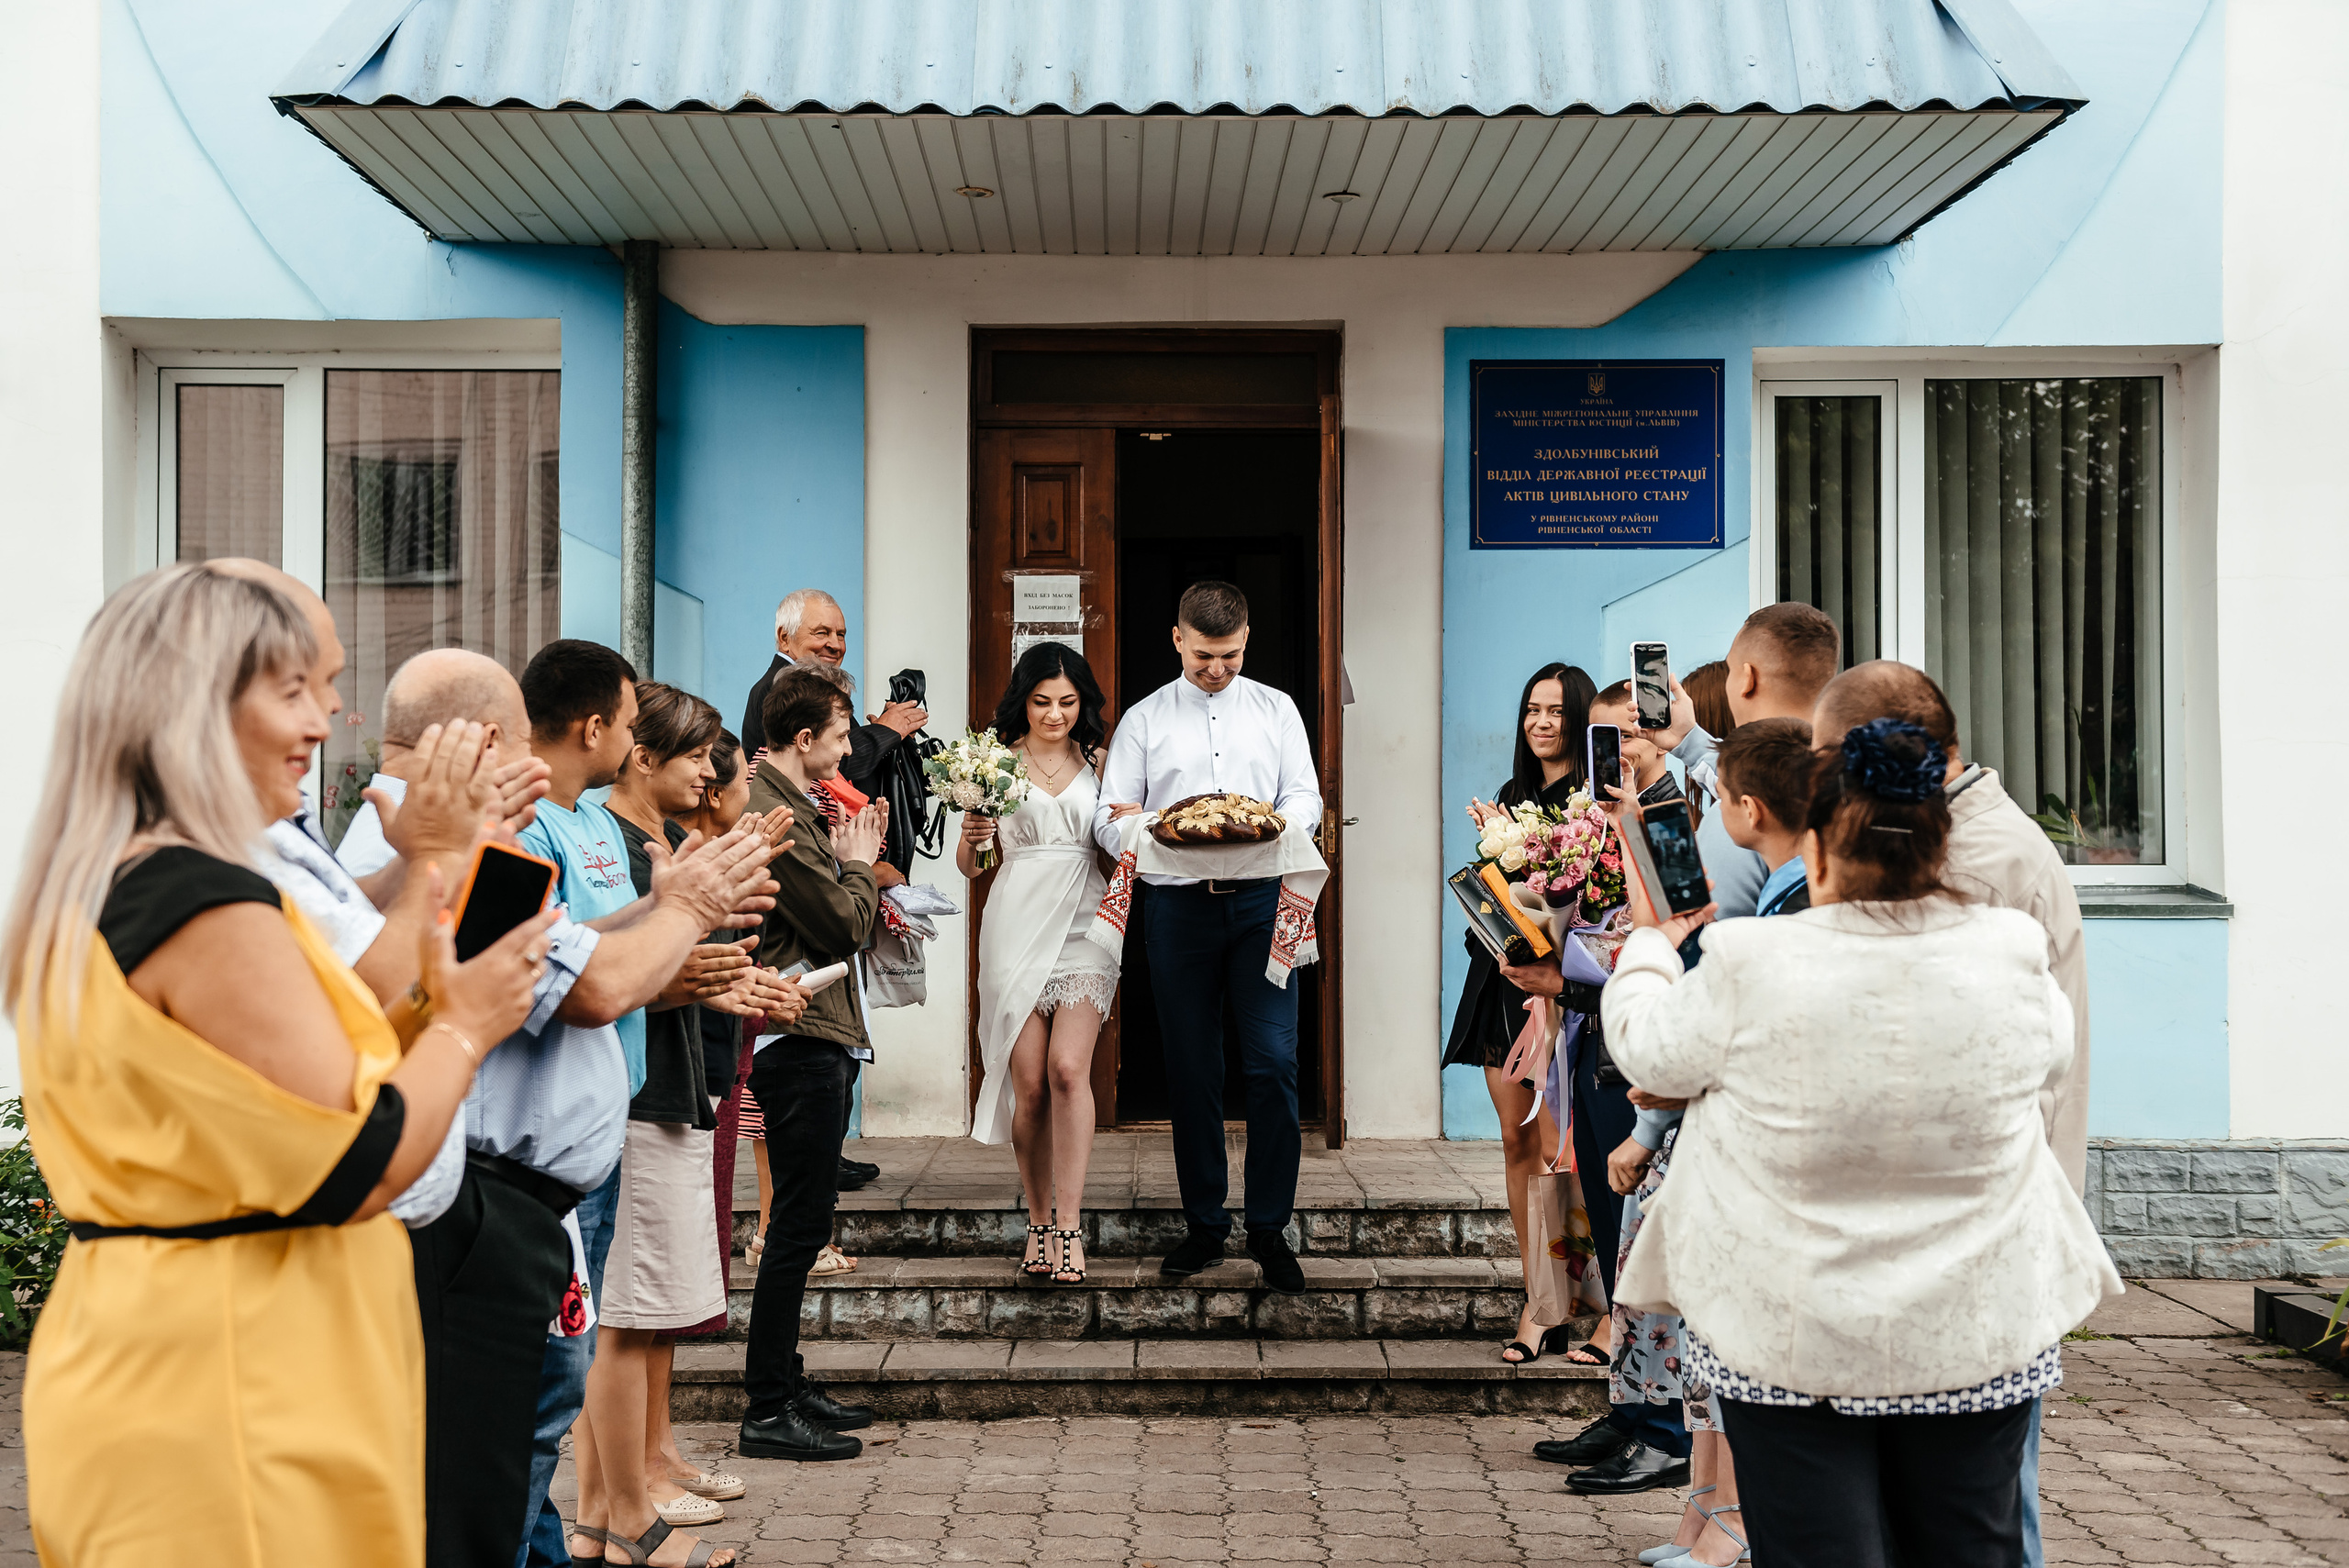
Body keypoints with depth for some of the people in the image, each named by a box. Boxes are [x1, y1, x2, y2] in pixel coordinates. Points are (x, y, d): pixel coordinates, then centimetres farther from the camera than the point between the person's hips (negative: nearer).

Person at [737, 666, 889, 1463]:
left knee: (800, 1222, 17)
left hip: (816, 1037, 11)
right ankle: (768, 1413, 2)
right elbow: (845, 927, -17)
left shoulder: (784, 802, 16)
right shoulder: (776, 816, -18)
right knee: (799, 1227, -5)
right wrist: (858, 860, -1)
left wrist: (848, 855, 8)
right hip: (802, 1042, -11)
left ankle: (786, 1382, 27)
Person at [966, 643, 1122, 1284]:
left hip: (1084, 923, 0)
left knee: (1068, 1069, -15)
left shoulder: (1097, 762, 12)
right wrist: (971, 837, -14)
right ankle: (1040, 1219, 13)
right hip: (1017, 924, 0)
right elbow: (969, 866, 7)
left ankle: (1068, 1224, -10)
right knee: (1028, 1083, -1)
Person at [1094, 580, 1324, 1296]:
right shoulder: (1143, 720, 11)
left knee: (1273, 1062, -7)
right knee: (1191, 1069, 5)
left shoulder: (1277, 710, 13)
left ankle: (1269, 1229, 2)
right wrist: (1131, 824, -17)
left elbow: (1306, 797, 6)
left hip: (1261, 899, 0)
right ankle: (1205, 1225, 16)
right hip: (1178, 905, 1)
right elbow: (1108, 817, 7)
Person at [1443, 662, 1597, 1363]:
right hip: (1504, 977, 7)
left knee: (1554, 1147, -8)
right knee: (1516, 1140, 7)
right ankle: (1537, 1290, 15)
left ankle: (1546, 1307, -1)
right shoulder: (1512, 795, 18)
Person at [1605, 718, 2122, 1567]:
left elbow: (1647, 1047, 1)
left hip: (1788, 1341, -2)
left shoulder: (1749, 965, -19)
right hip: (1978, 1337, 3)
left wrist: (1648, 941, 20)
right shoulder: (2011, 955, -12)